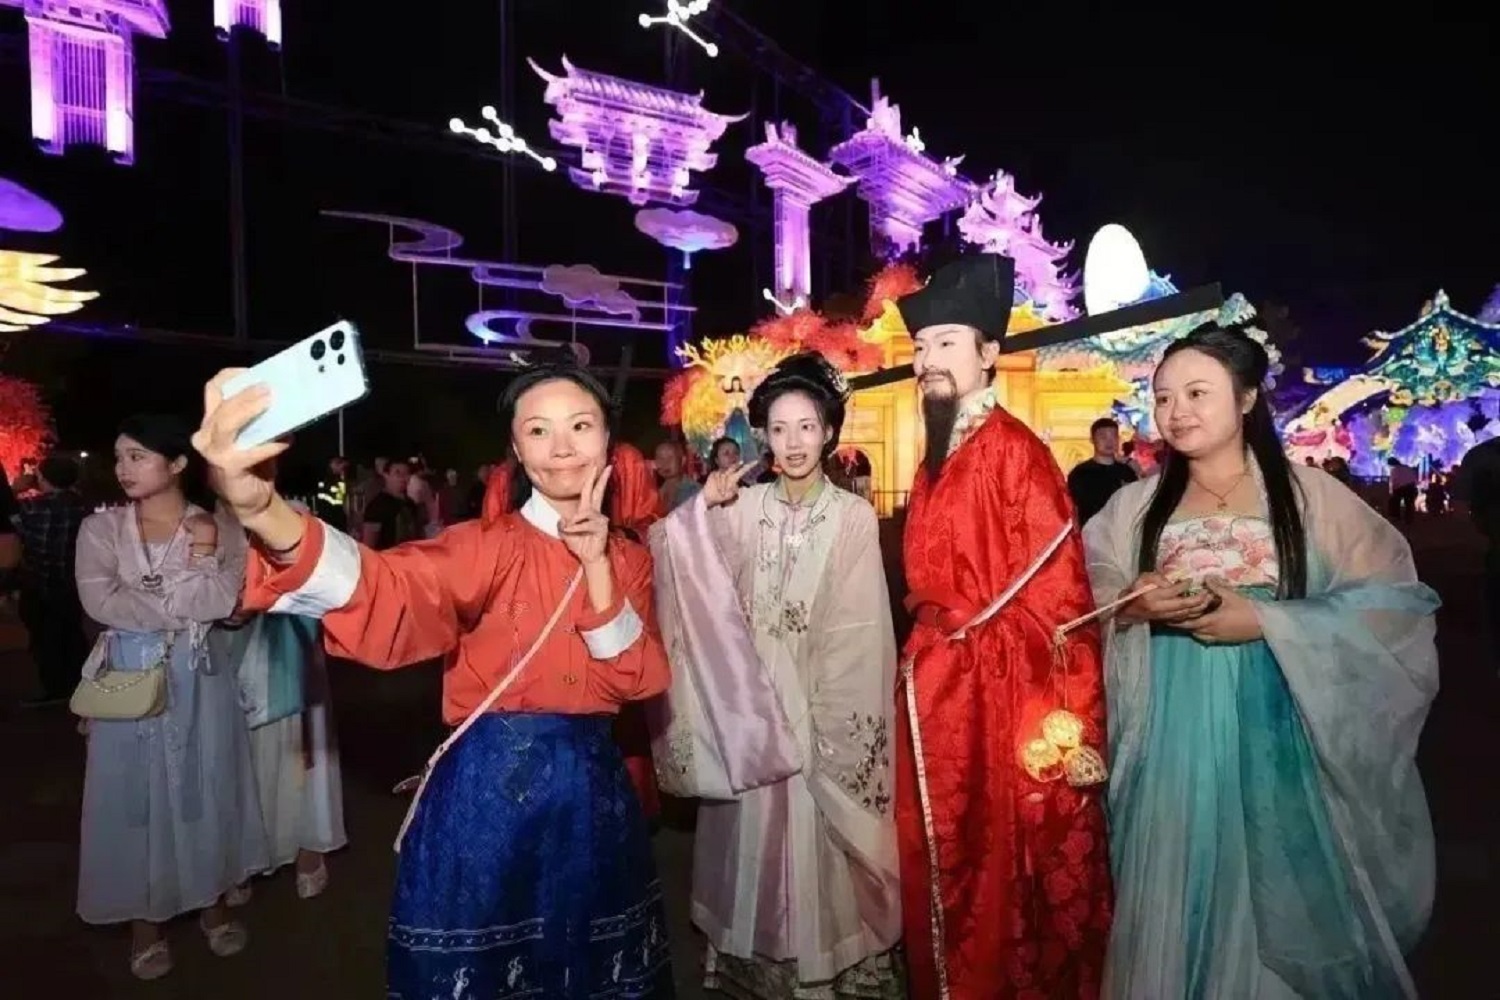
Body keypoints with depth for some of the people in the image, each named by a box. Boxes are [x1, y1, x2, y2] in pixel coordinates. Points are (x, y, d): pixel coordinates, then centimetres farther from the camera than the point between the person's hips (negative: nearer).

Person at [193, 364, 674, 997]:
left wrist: (598, 566, -17)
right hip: (491, 791, -4)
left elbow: (640, 681, -6)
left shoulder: (629, 556, 3)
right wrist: (262, 509, -51)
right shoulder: (489, 546, -12)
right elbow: (389, 593, -32)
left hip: (593, 794, 5)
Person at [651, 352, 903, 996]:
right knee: (755, 836, 13)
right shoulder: (744, 506, 1)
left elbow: (858, 630, -7)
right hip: (751, 701, 3)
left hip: (824, 708, -2)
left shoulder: (854, 516, -7)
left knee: (818, 840, 7)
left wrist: (820, 712, -8)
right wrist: (704, 508, -17)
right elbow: (676, 563, -4)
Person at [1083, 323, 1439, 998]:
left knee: (1280, 899, 9)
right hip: (1172, 744, 2)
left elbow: (1394, 605, -6)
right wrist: (1129, 605, -17)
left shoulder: (1310, 494, 0)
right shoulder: (1133, 506, 7)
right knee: (1177, 901, 9)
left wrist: (1263, 620, -16)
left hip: (1275, 739, -1)